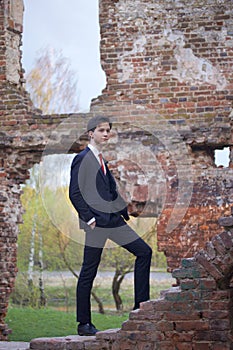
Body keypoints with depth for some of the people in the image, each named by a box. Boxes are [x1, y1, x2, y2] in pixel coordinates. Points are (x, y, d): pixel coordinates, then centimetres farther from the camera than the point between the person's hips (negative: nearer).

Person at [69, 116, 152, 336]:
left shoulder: (101, 160, 19)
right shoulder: (82, 159, -6)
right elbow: (75, 194, -11)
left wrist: (123, 213, 13)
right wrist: (89, 218, -16)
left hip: (114, 219, 9)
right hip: (97, 222, -9)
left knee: (144, 252, 4)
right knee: (89, 272, -2)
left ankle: (141, 305, 7)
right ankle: (84, 324, 5)